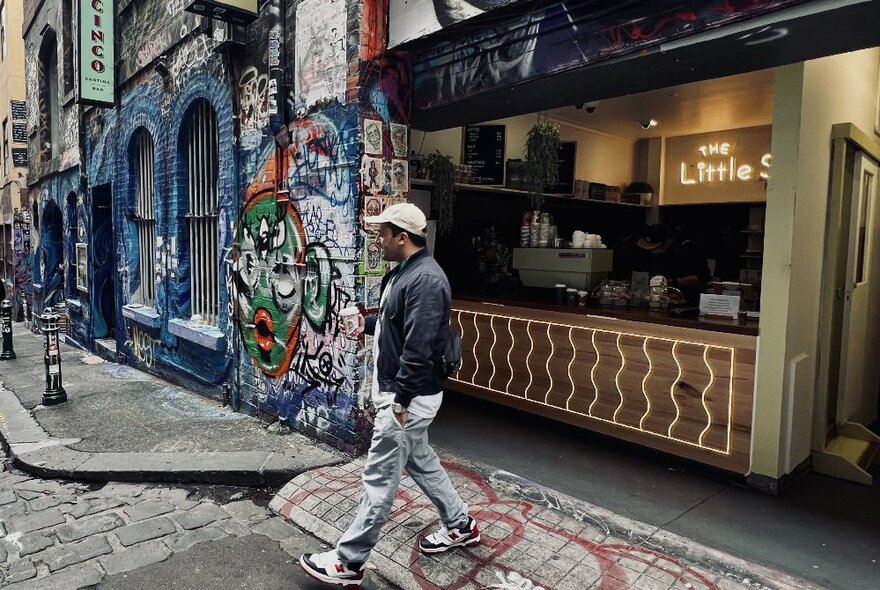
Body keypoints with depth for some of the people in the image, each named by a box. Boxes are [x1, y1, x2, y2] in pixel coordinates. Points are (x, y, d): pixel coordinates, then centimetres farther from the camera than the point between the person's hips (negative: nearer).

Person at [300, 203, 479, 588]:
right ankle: (461, 525, 39)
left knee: (379, 478, 0)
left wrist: (399, 400, -25)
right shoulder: (404, 272, 10)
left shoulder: (426, 279, -23)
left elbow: (419, 348, -28)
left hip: (409, 398, -11)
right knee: (420, 462, 23)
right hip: (399, 393, 11)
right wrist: (368, 324, 13)